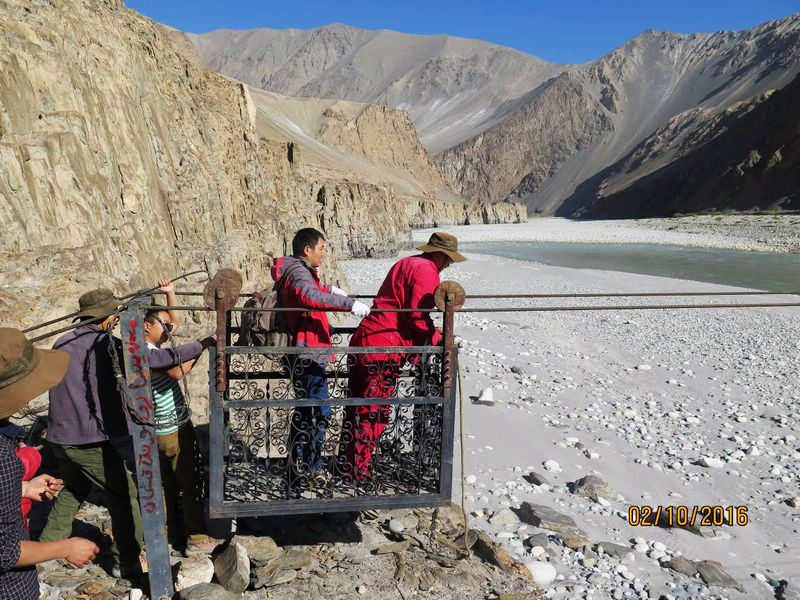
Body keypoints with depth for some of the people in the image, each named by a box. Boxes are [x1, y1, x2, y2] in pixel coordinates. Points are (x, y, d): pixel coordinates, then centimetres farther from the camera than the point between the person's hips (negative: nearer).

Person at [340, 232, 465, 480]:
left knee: (356, 407, 16)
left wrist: (432, 331, 24)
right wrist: (437, 339, -3)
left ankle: (346, 462, 28)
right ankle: (357, 470, 7)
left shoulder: (406, 263, 22)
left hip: (363, 338, 10)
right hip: (384, 347, -10)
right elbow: (417, 315, -17)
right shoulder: (426, 271, -9)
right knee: (374, 412, -1)